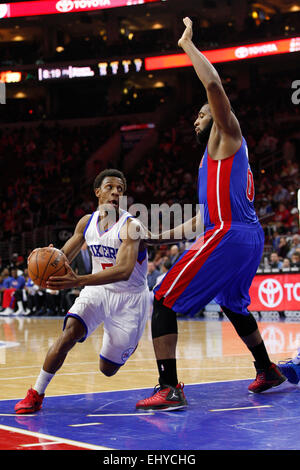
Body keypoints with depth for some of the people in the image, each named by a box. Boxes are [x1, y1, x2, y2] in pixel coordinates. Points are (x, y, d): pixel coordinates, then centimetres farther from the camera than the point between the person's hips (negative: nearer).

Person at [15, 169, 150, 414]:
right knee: (69, 332, -25)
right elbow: (64, 257, 9)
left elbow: (124, 271, -36)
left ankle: (129, 340, 38)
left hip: (130, 298, -3)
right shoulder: (87, 223, -3)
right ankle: (36, 394, -14)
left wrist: (79, 281, -48)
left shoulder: (131, 226, -22)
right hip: (97, 290, 3)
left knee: (108, 368, 4)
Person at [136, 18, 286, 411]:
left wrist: (187, 44, -5)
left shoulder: (228, 135, 2)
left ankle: (170, 389, -19)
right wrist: (162, 236, 27)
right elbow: (206, 216, 28)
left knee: (163, 302, -10)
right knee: (233, 305, 32)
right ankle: (267, 371, 43)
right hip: (251, 236, 10)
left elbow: (214, 85, -16)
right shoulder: (217, 156, 28)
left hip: (228, 236, -10)